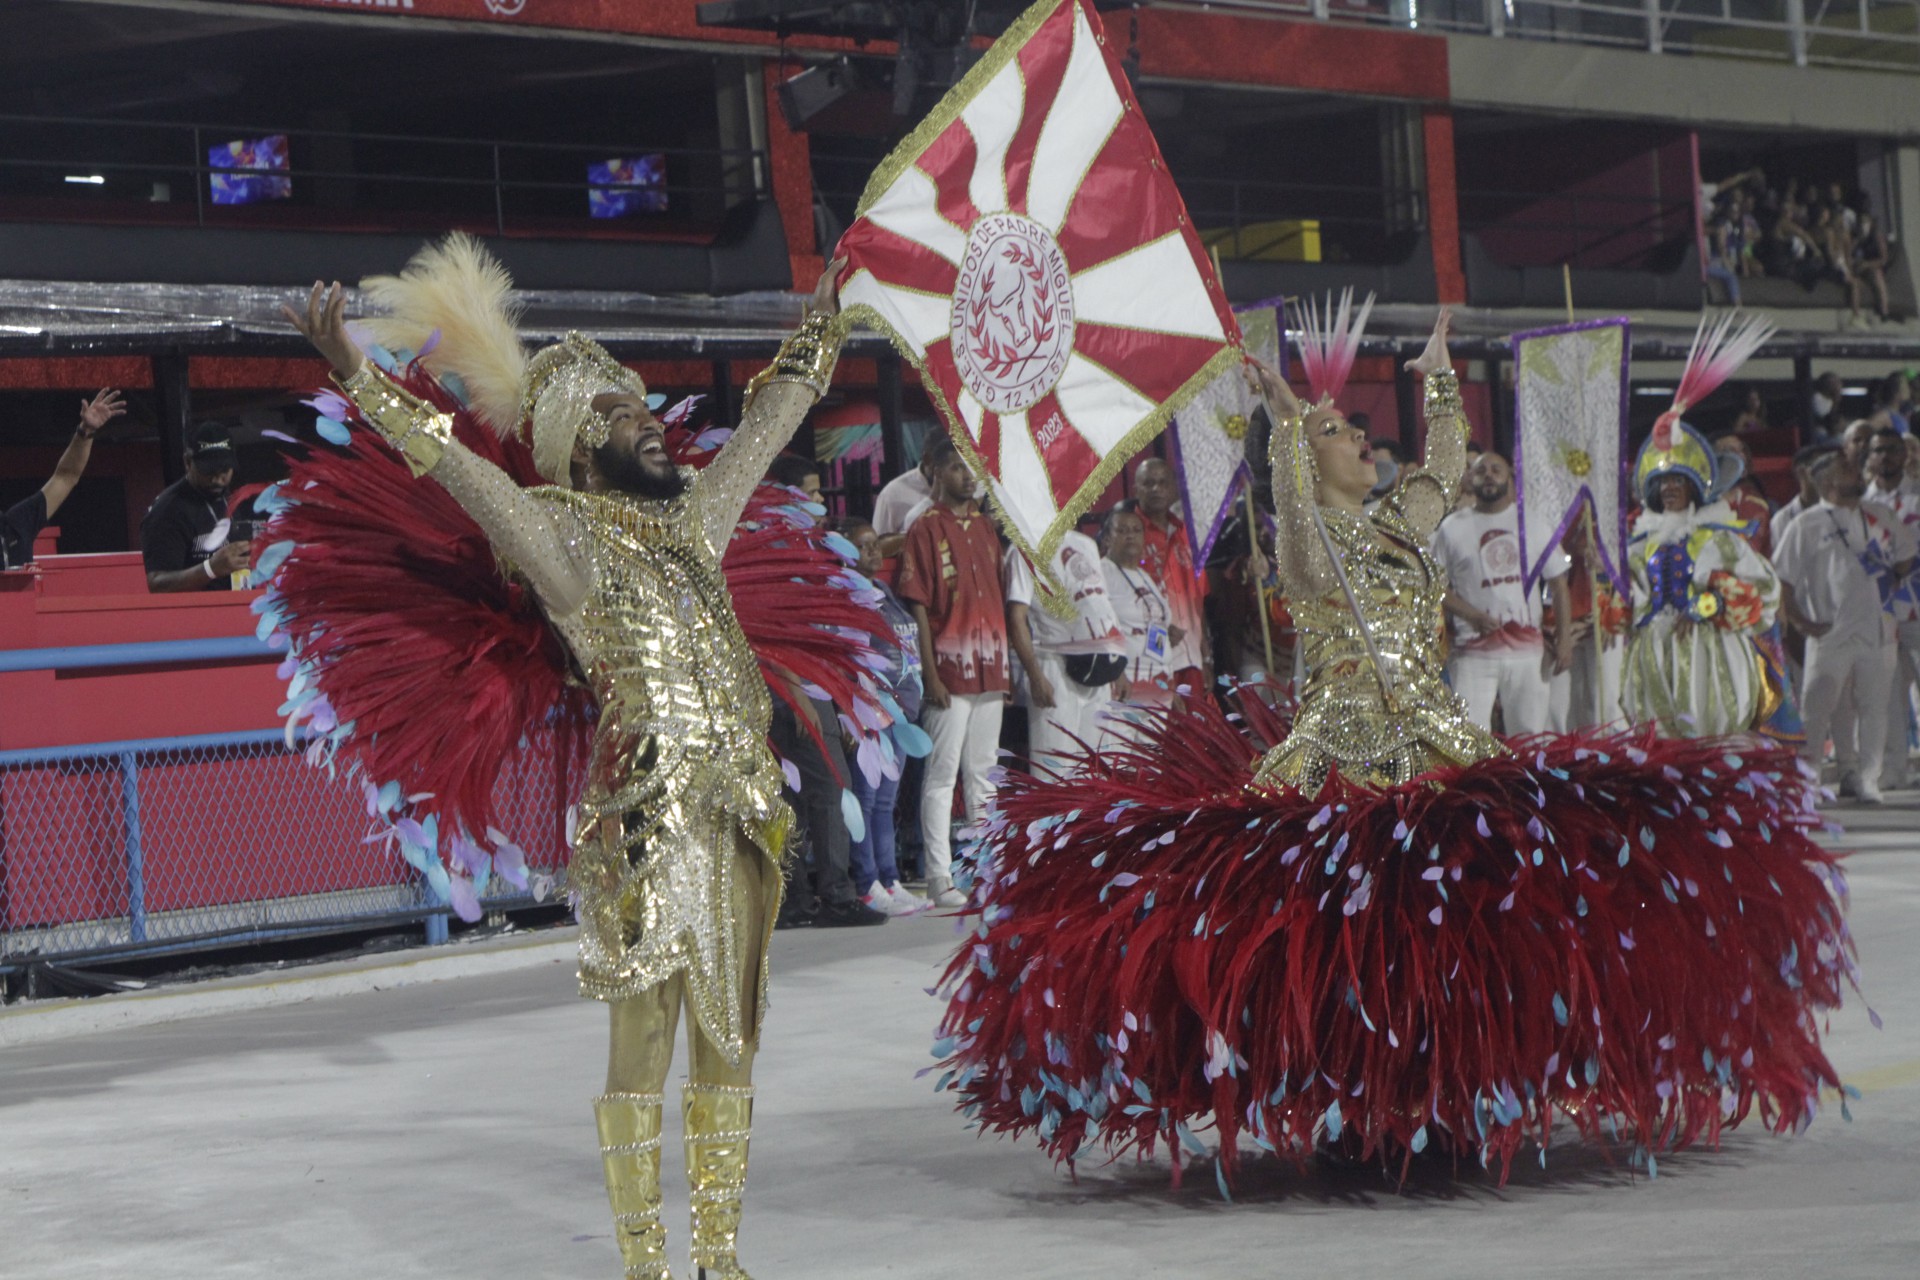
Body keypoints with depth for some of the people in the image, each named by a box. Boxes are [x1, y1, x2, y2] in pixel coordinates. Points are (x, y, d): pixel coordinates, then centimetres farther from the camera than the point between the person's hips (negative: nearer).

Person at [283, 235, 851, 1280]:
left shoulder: (691, 518, 16)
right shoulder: (565, 536, -2)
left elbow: (774, 411, 28)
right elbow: (453, 462, -16)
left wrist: (834, 298, 37)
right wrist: (358, 379, -28)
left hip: (739, 811, 7)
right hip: (647, 818, -7)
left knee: (728, 1036, 10)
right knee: (642, 1039, -3)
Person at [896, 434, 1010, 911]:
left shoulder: (986, 525, 14)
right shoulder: (925, 528, -5)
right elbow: (917, 607, -8)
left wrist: (1006, 665, 12)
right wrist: (931, 675, -14)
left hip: (990, 670, 6)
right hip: (949, 671, -6)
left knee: (983, 772, 11)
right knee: (942, 773, -5)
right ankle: (940, 877, -4)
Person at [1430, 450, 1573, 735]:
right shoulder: (1452, 528, 7)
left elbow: (1558, 583, 12)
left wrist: (1564, 638, 2)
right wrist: (1474, 616, -11)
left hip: (1527, 649, 2)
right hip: (1473, 652, -2)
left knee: (1531, 737, 2)